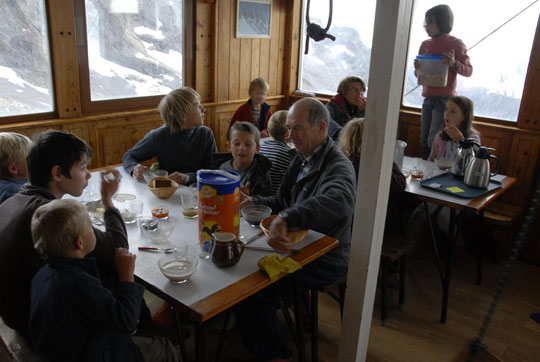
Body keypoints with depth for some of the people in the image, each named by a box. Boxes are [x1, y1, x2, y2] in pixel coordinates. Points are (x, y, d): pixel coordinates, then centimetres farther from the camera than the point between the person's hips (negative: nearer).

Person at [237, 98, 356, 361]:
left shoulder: (338, 166, -22)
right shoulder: (302, 158, 9)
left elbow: (338, 201, -47)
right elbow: (282, 202, 16)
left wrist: (284, 219, -60)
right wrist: (254, 201, -4)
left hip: (325, 260, -9)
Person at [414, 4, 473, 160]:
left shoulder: (455, 44, -4)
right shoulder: (425, 45, 11)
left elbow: (469, 70, -2)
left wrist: (454, 64, -22)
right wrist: (417, 67, -5)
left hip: (445, 100, -6)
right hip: (428, 98, 6)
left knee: (434, 142, -11)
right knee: (424, 141, 7)